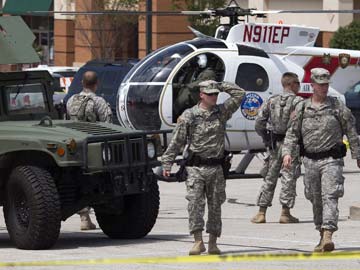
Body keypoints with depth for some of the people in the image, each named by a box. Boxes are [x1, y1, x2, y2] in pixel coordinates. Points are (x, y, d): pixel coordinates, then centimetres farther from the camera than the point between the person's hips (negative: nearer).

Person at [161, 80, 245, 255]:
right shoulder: (188, 116, 1)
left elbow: (239, 94, 8)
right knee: (195, 203, -13)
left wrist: (220, 86, 5)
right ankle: (198, 241, -14)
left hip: (216, 168, 3)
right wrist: (167, 163, -2)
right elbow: (176, 141, 2)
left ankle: (213, 242, 12)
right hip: (196, 168, -3)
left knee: (215, 205, 5)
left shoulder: (222, 112, 8)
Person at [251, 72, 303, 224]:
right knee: (289, 178, 1)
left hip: (274, 144, 4)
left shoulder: (271, 101, 8)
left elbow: (258, 124, 5)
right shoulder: (298, 102, -7)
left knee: (269, 178, 10)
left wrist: (266, 139, 16)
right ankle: (285, 213, 0)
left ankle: (261, 213, 9)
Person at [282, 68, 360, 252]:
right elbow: (293, 133, 10)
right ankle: (322, 236, 21)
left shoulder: (337, 106, 2)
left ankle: (328, 235, -27)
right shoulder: (302, 108, 8)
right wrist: (287, 152, -6)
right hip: (310, 160, 4)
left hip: (331, 159, -4)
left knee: (330, 197, -16)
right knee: (316, 200, 9)